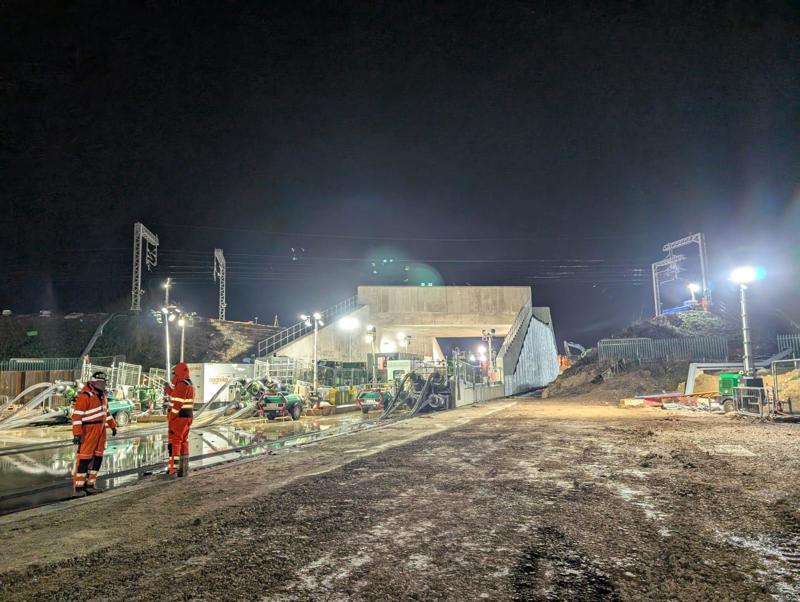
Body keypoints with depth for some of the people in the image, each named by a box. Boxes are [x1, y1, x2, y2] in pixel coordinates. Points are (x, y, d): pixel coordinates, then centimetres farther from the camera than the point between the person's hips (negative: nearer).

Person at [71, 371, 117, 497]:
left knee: (98, 457, 9)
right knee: (84, 458, -8)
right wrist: (77, 433, -22)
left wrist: (113, 425, 24)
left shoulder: (102, 394, 12)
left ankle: (90, 484, 16)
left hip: (101, 429, 8)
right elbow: (77, 416, -18)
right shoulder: (84, 396, -15)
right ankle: (78, 487, -1)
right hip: (89, 430, -8)